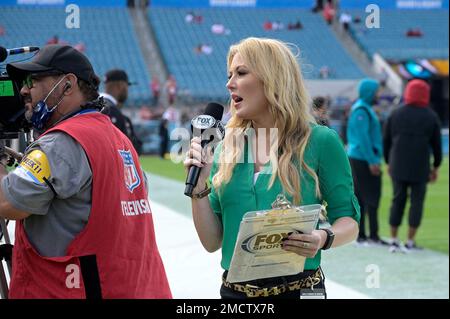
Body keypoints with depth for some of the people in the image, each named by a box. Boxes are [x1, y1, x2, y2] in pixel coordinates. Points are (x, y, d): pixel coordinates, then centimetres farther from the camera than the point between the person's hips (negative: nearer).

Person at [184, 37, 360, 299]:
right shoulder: (227, 148, 5)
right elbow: (212, 242, 6)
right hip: (234, 290, 4)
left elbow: (349, 222, -2)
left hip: (297, 288, -3)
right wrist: (199, 187, -8)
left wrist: (324, 239, -22)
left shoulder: (320, 141, -6)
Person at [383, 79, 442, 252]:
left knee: (398, 201, 10)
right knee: (417, 201, 4)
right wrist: (435, 167, 13)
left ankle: (394, 240, 8)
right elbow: (436, 144, 4)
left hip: (397, 166, 2)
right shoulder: (431, 117, 1)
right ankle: (410, 241, 1)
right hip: (420, 168, -2)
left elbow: (386, 141, 8)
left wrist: (388, 162, 17)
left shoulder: (395, 114, 5)